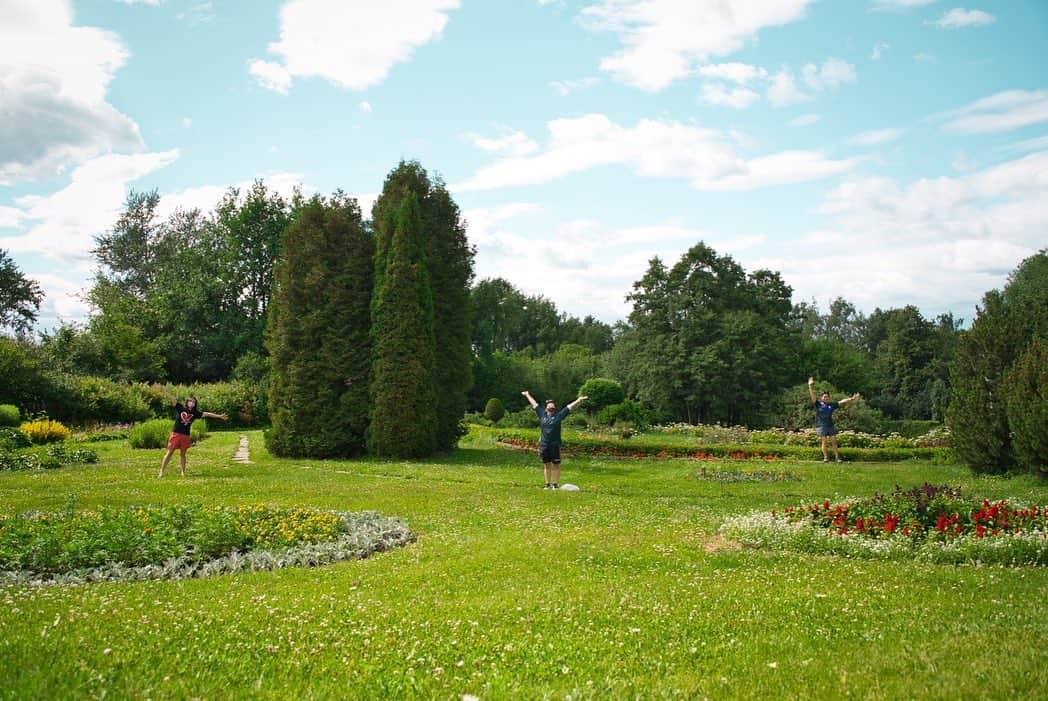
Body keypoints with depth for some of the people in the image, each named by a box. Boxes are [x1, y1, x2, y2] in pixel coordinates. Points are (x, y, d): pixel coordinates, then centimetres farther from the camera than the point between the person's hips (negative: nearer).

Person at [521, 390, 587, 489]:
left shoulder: (559, 415, 3)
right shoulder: (542, 414, 10)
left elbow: (570, 407, 3)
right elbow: (534, 403, 20)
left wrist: (580, 400, -1)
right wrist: (527, 395, 30)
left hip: (555, 445, -3)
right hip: (544, 445, 3)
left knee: (556, 465, 1)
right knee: (547, 465, 10)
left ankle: (556, 484, 6)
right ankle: (548, 484, 17)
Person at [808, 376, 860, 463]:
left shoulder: (832, 405, 12)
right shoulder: (818, 404, 2)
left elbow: (842, 401, 14)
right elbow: (812, 396, -7)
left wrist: (851, 399, 10)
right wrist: (810, 386, -17)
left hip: (830, 425, 3)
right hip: (821, 425, -3)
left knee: (834, 441, 1)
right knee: (824, 441, -5)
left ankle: (837, 457, 5)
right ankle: (826, 457, 2)